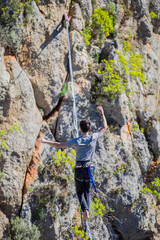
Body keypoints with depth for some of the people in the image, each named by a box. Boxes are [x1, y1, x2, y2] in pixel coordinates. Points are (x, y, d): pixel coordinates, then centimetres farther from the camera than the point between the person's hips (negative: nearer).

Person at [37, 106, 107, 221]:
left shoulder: (75, 141, -11)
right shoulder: (93, 138, -10)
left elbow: (60, 145, -3)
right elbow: (104, 127, 3)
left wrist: (45, 141, 7)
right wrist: (102, 113, 11)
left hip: (79, 169, -1)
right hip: (89, 169, 1)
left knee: (80, 192, 11)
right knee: (87, 191, 19)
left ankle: (85, 210, -12)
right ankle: (87, 210, 9)